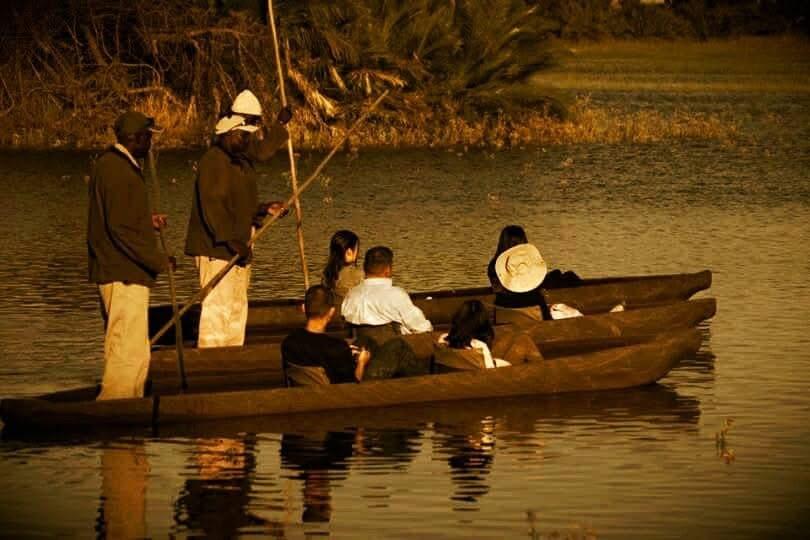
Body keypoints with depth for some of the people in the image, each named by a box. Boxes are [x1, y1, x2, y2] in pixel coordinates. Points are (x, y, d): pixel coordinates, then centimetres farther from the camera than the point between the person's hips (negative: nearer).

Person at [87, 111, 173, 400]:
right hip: (125, 277, -11)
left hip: (115, 272, 11)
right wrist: (159, 261, -17)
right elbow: (121, 229, -22)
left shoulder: (111, 164, 15)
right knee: (129, 351, -9)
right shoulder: (120, 172, -17)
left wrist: (148, 221, 16)